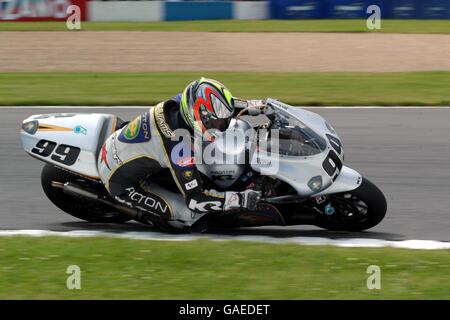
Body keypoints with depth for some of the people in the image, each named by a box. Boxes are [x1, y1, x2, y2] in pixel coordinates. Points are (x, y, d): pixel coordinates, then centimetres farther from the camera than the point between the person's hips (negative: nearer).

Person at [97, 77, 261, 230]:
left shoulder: (182, 101, -16)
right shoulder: (179, 145, -36)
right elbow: (195, 200, -32)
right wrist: (241, 199, -32)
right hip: (121, 183, -8)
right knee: (190, 213, -16)